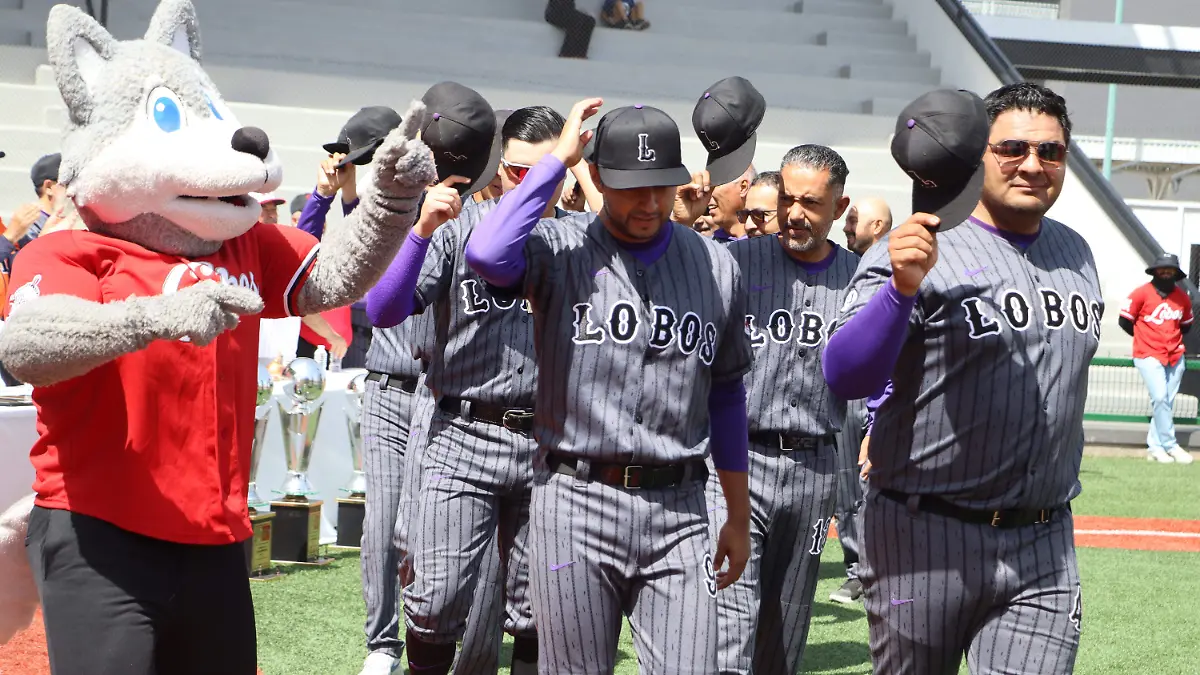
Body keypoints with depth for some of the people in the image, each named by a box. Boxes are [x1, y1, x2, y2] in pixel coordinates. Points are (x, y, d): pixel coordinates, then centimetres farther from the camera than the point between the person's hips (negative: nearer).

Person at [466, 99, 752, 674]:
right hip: (578, 502, -2)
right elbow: (487, 257, -25)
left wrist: (739, 517, 18)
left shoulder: (716, 266, 10)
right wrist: (558, 158, -13)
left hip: (678, 509, 3)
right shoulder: (560, 253, -1)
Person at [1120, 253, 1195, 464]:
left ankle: (1154, 447, 13)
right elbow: (1125, 320, -1)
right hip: (1149, 356, -5)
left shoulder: (1182, 298, 5)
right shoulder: (1142, 293, -8)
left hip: (1175, 357, 5)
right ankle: (1170, 446, -10)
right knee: (1160, 398, -16)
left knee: (1167, 402, 5)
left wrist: (1173, 339, 10)